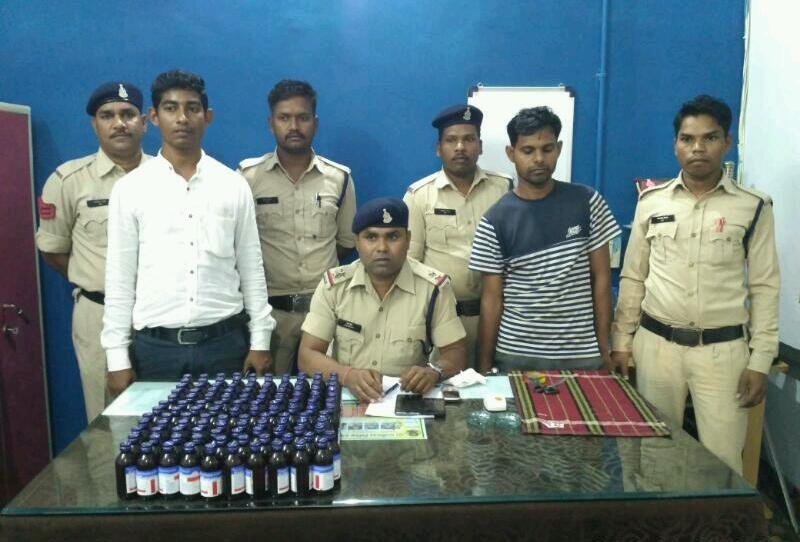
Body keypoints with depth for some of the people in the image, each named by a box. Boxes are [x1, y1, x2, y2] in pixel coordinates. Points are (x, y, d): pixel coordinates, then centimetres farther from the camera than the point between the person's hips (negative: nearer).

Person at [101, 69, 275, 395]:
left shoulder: (234, 186, 2)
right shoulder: (129, 189, 1)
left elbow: (251, 268, 5)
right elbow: (120, 277, 2)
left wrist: (260, 341, 2)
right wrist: (117, 357, 0)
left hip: (224, 342, 1)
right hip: (156, 346, 0)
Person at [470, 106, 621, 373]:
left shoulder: (587, 203, -2)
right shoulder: (494, 221, -5)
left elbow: (601, 278, 2)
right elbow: (492, 298, -1)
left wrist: (604, 347, -1)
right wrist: (485, 364, -3)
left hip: (581, 354, 1)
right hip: (515, 355, 0)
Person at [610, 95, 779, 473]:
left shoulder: (753, 207, -1)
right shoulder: (651, 202, 3)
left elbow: (764, 287, 1)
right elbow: (633, 278, 7)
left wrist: (760, 361, -3)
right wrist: (621, 341, 5)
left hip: (723, 350, -1)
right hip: (656, 345, 2)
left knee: (723, 458, 2)